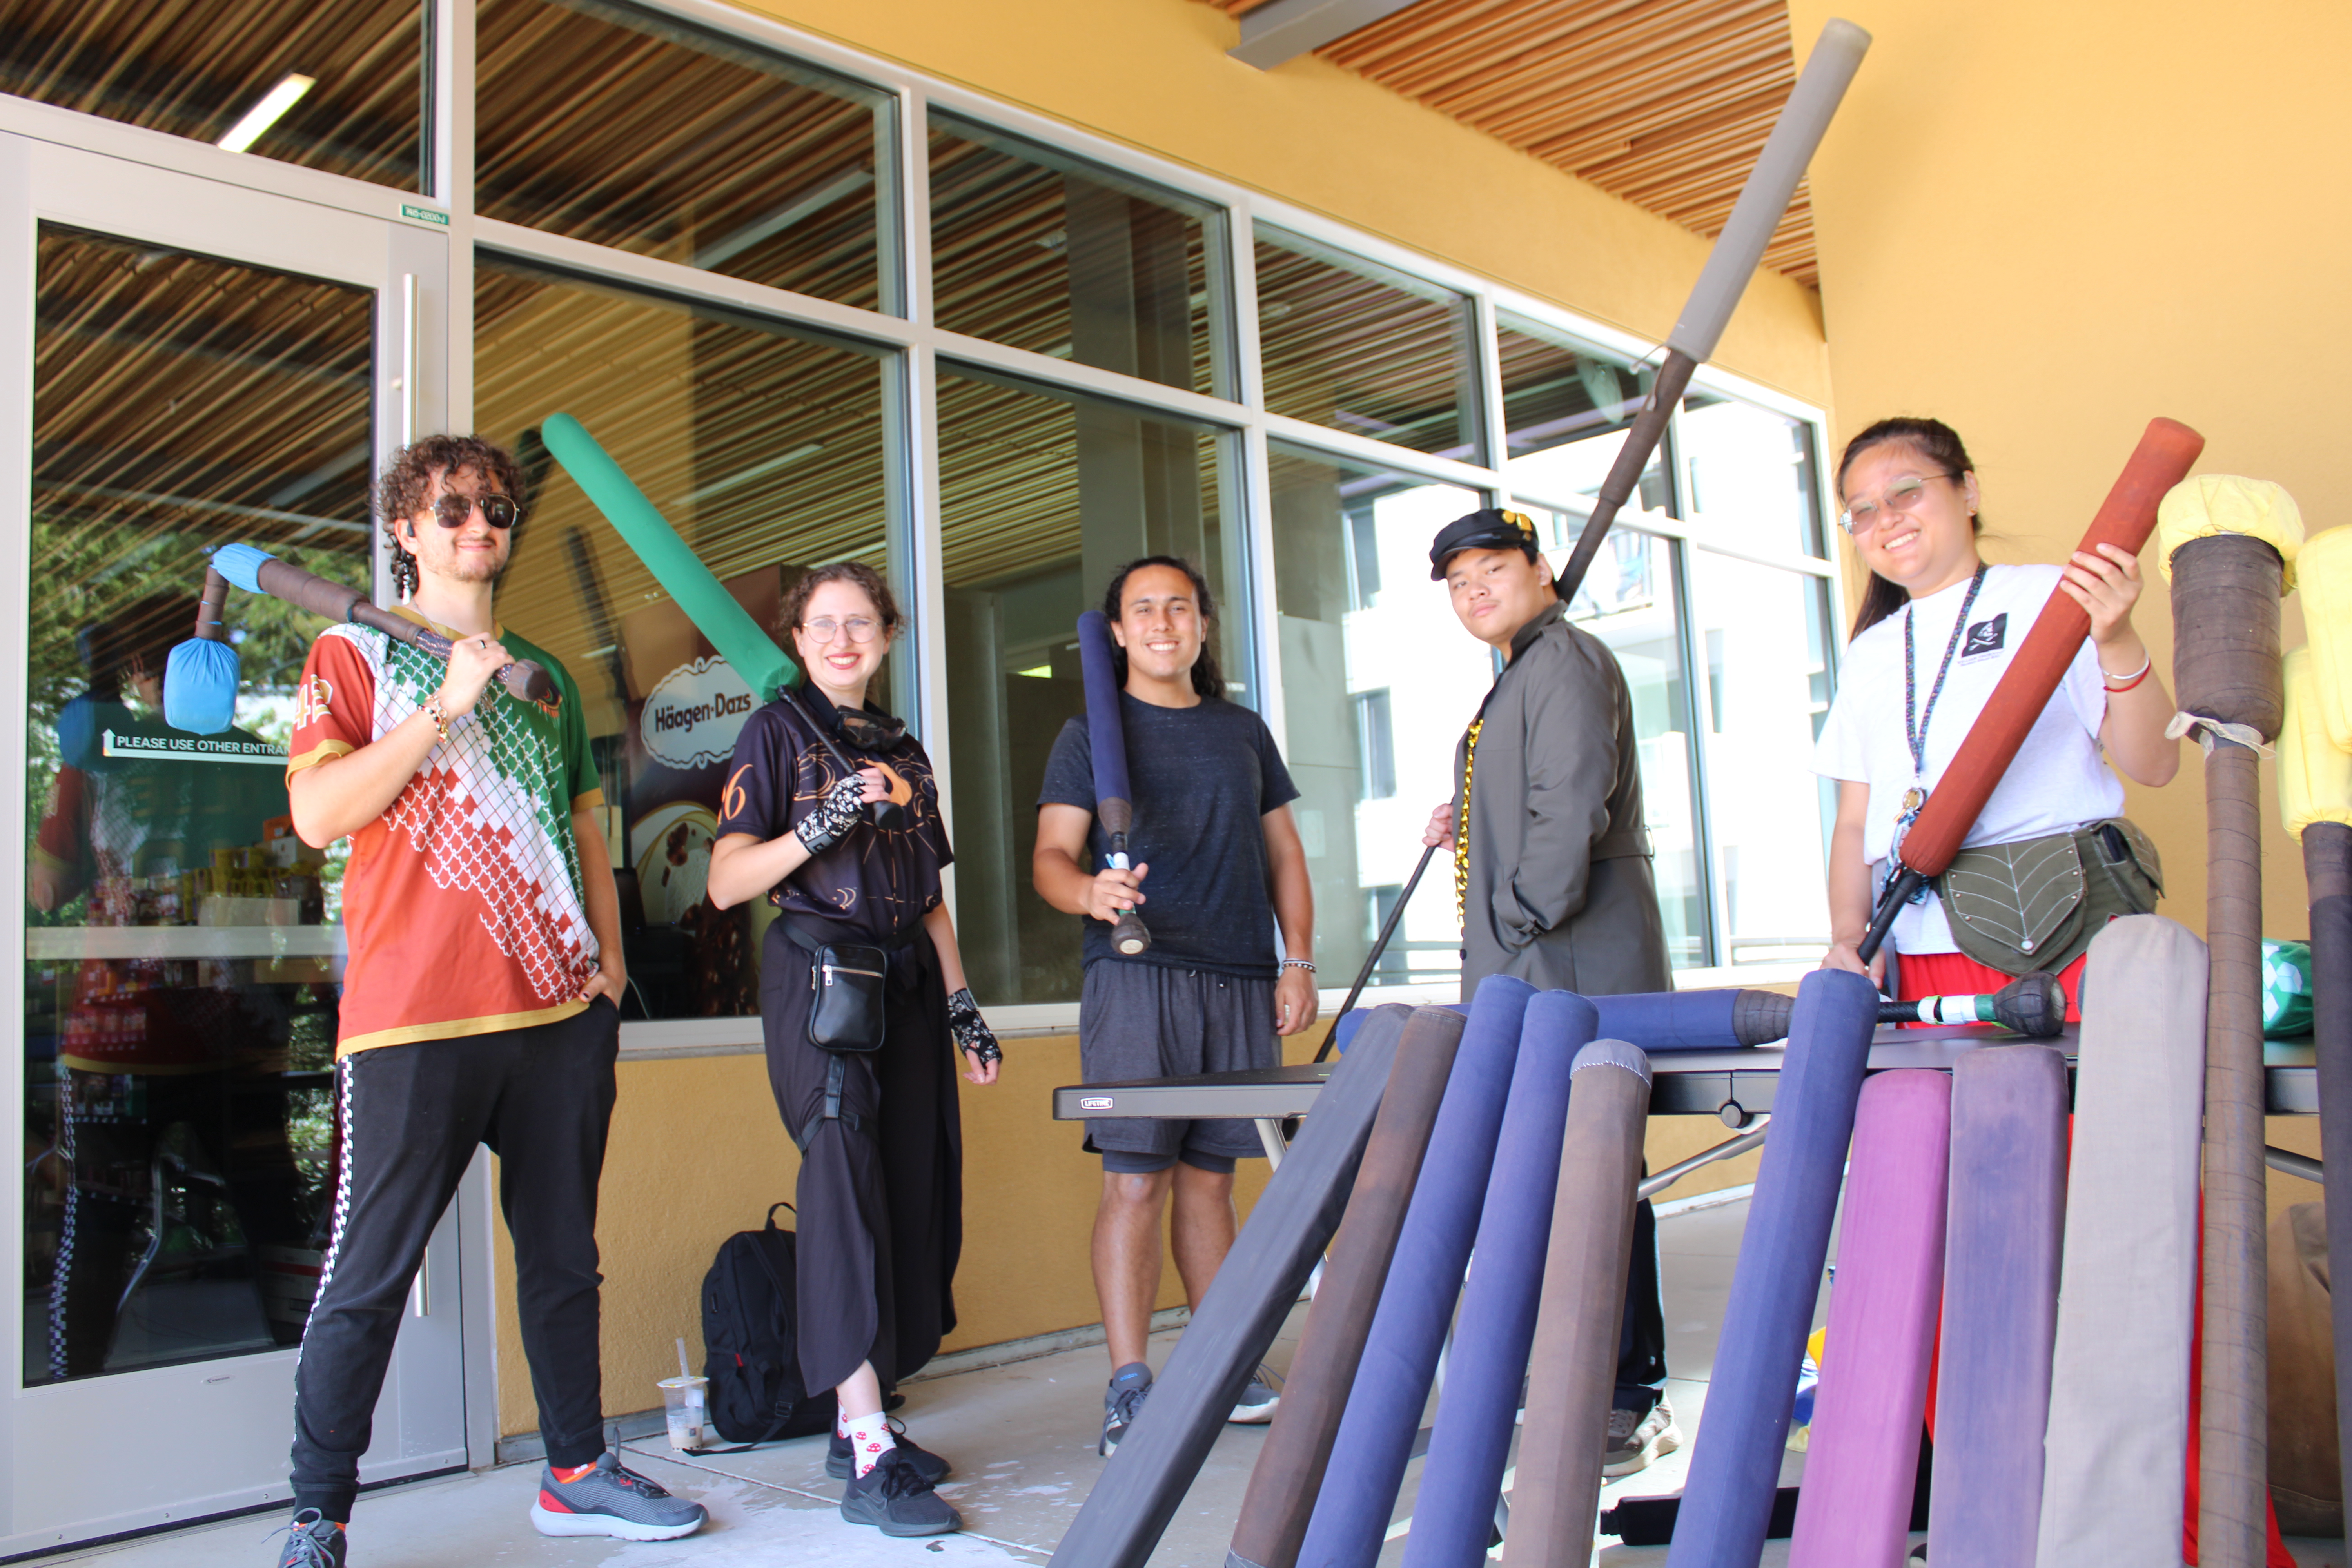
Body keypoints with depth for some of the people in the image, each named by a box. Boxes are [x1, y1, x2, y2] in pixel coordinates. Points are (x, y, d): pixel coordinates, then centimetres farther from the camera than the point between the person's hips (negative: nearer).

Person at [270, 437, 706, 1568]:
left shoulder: (546, 677, 19)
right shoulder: (354, 655, 4)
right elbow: (318, 815, -9)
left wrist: (610, 954, 11)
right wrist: (445, 706, -13)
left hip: (561, 1010, 5)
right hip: (415, 1015, -5)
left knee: (563, 1253, 12)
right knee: (369, 1273, -2)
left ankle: (576, 1471, 24)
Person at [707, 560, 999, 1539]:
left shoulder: (903, 751, 19)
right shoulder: (777, 731, 2)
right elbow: (727, 882, -7)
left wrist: (963, 1006, 17)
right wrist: (820, 825, -20)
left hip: (906, 983, 6)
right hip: (819, 973, -6)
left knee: (909, 1191, 3)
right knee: (845, 1184, -13)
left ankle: (858, 1422, 15)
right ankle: (869, 1460, -13)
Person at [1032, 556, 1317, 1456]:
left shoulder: (1243, 732, 19)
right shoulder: (1091, 735, 8)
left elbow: (1283, 851, 20)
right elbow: (1051, 856, 0)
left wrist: (1298, 960, 9)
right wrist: (1089, 892, -23)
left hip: (1242, 981, 4)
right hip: (1136, 976, -3)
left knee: (1210, 1177, 9)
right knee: (1135, 1179, -9)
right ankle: (1128, 1390, -4)